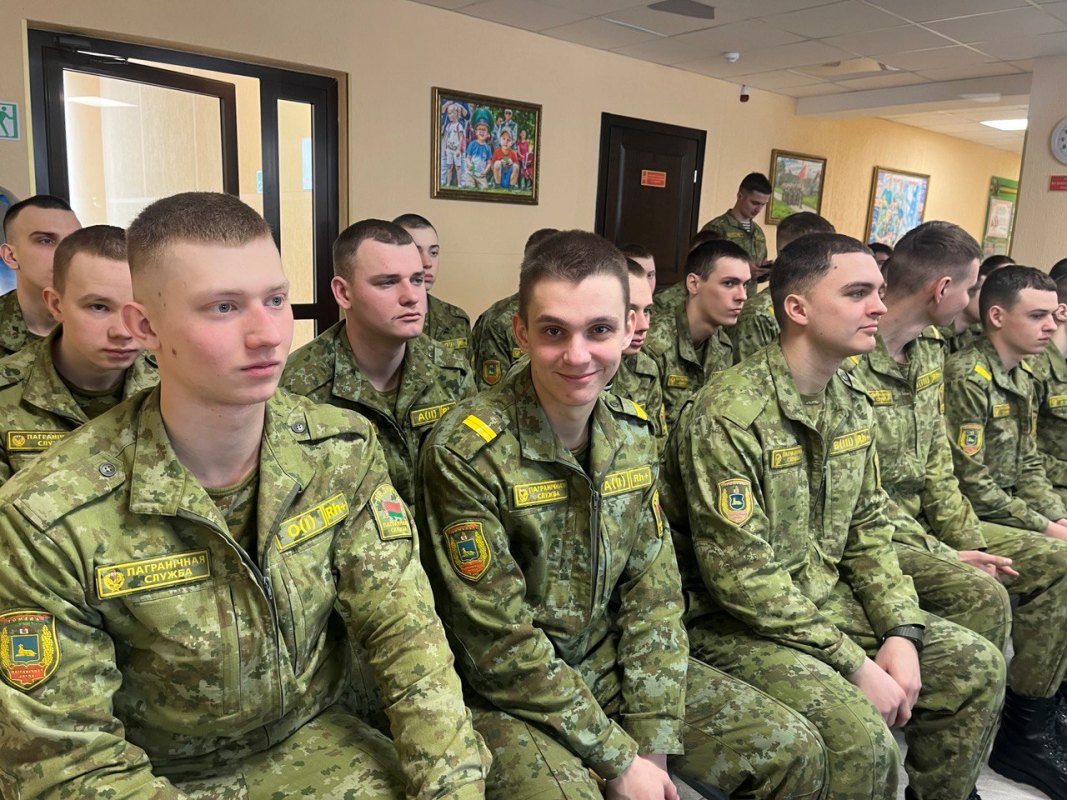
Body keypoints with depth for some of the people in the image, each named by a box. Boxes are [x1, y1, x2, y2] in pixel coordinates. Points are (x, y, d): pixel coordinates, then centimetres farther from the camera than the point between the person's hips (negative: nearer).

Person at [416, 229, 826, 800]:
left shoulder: (633, 431, -2)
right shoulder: (466, 454, -22)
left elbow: (653, 593, 0)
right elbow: (501, 646, -19)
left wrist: (653, 741, -7)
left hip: (613, 666, 5)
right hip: (508, 696, -5)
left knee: (793, 752, 1)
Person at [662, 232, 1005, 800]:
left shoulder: (852, 405, 5)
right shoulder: (727, 415, -23)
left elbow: (869, 529, 9)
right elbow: (741, 577, -23)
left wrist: (901, 634, -4)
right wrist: (857, 666, -18)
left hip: (826, 598, 8)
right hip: (733, 621, -8)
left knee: (977, 666, 4)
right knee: (858, 731, -26)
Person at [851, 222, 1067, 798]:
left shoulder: (928, 348, 7)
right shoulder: (850, 361, -22)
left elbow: (936, 462, 10)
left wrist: (969, 540, 0)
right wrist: (943, 555, -18)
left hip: (921, 521, 10)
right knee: (981, 596, -26)